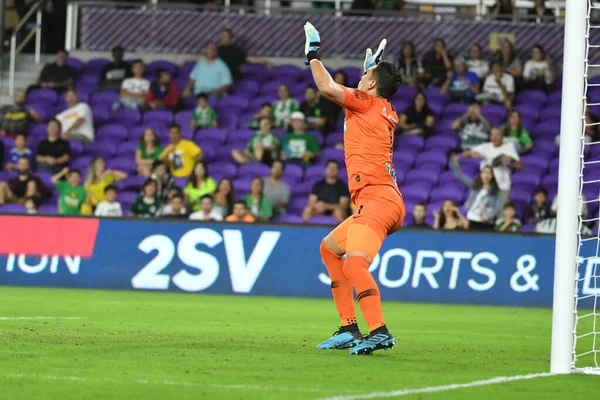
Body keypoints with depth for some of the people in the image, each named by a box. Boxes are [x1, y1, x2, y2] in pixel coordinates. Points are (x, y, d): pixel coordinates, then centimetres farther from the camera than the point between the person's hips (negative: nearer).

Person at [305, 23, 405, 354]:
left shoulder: (367, 102, -4)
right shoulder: (387, 113, 20)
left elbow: (328, 89, -14)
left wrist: (313, 56, 2)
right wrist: (375, 66, 46)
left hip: (377, 200, -10)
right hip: (378, 201, 10)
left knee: (354, 263, -27)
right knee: (329, 248, 24)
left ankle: (379, 331, -40)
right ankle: (349, 329, 20)